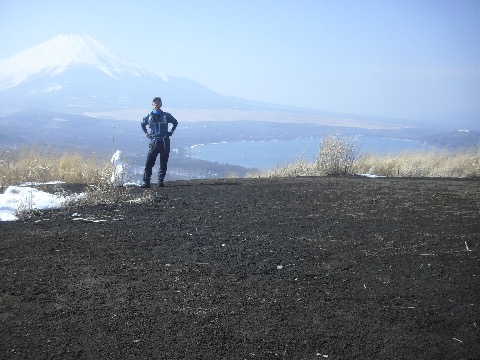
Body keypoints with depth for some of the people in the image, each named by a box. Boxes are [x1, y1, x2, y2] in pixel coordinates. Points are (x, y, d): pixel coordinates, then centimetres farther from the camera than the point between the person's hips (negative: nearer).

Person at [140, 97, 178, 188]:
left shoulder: (166, 115, 3)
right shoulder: (148, 116, 5)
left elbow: (175, 123, 19)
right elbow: (142, 124, 25)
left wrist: (171, 132, 10)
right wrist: (146, 133, 14)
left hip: (165, 142, 0)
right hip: (153, 142, 0)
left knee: (163, 164, 4)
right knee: (149, 163, -8)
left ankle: (161, 181, 13)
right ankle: (146, 182, -6)